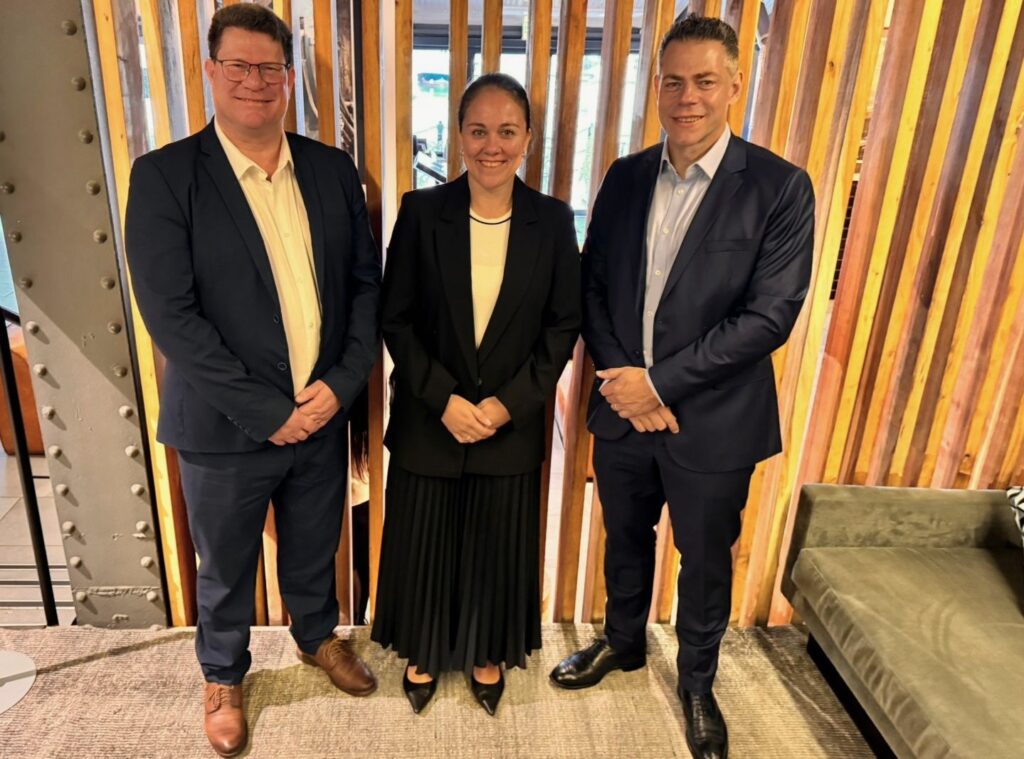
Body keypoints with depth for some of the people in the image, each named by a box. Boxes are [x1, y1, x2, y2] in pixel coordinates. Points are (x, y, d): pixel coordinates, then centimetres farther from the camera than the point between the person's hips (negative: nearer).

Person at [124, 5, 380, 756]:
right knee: (225, 572, 19)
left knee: (314, 552, 23)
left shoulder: (333, 169, 2)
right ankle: (224, 675, 46)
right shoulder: (164, 175, -10)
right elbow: (170, 314, -15)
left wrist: (342, 384, -10)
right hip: (226, 427, -2)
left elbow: (366, 282, 2)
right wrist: (266, 411, -17)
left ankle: (318, 636, 52)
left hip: (322, 415, 3)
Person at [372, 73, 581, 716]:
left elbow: (563, 325, -3)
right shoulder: (421, 212, -7)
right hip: (427, 421, 0)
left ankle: (486, 654, 44)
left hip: (512, 425, 1)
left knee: (498, 549, 16)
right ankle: (425, 653, 43)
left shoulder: (552, 221, -5)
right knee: (424, 545, 15)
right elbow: (395, 320, -5)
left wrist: (508, 403, -12)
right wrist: (444, 399, -14)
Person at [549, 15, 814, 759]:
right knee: (625, 538, 22)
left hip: (713, 419, -3)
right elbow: (593, 286, 3)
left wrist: (660, 383, -19)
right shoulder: (625, 177, 2)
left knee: (706, 560, 16)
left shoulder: (780, 187, -11)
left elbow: (770, 315, -17)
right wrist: (621, 378, -11)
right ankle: (623, 641, 50)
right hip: (623, 409, 4)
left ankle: (698, 681, 43)